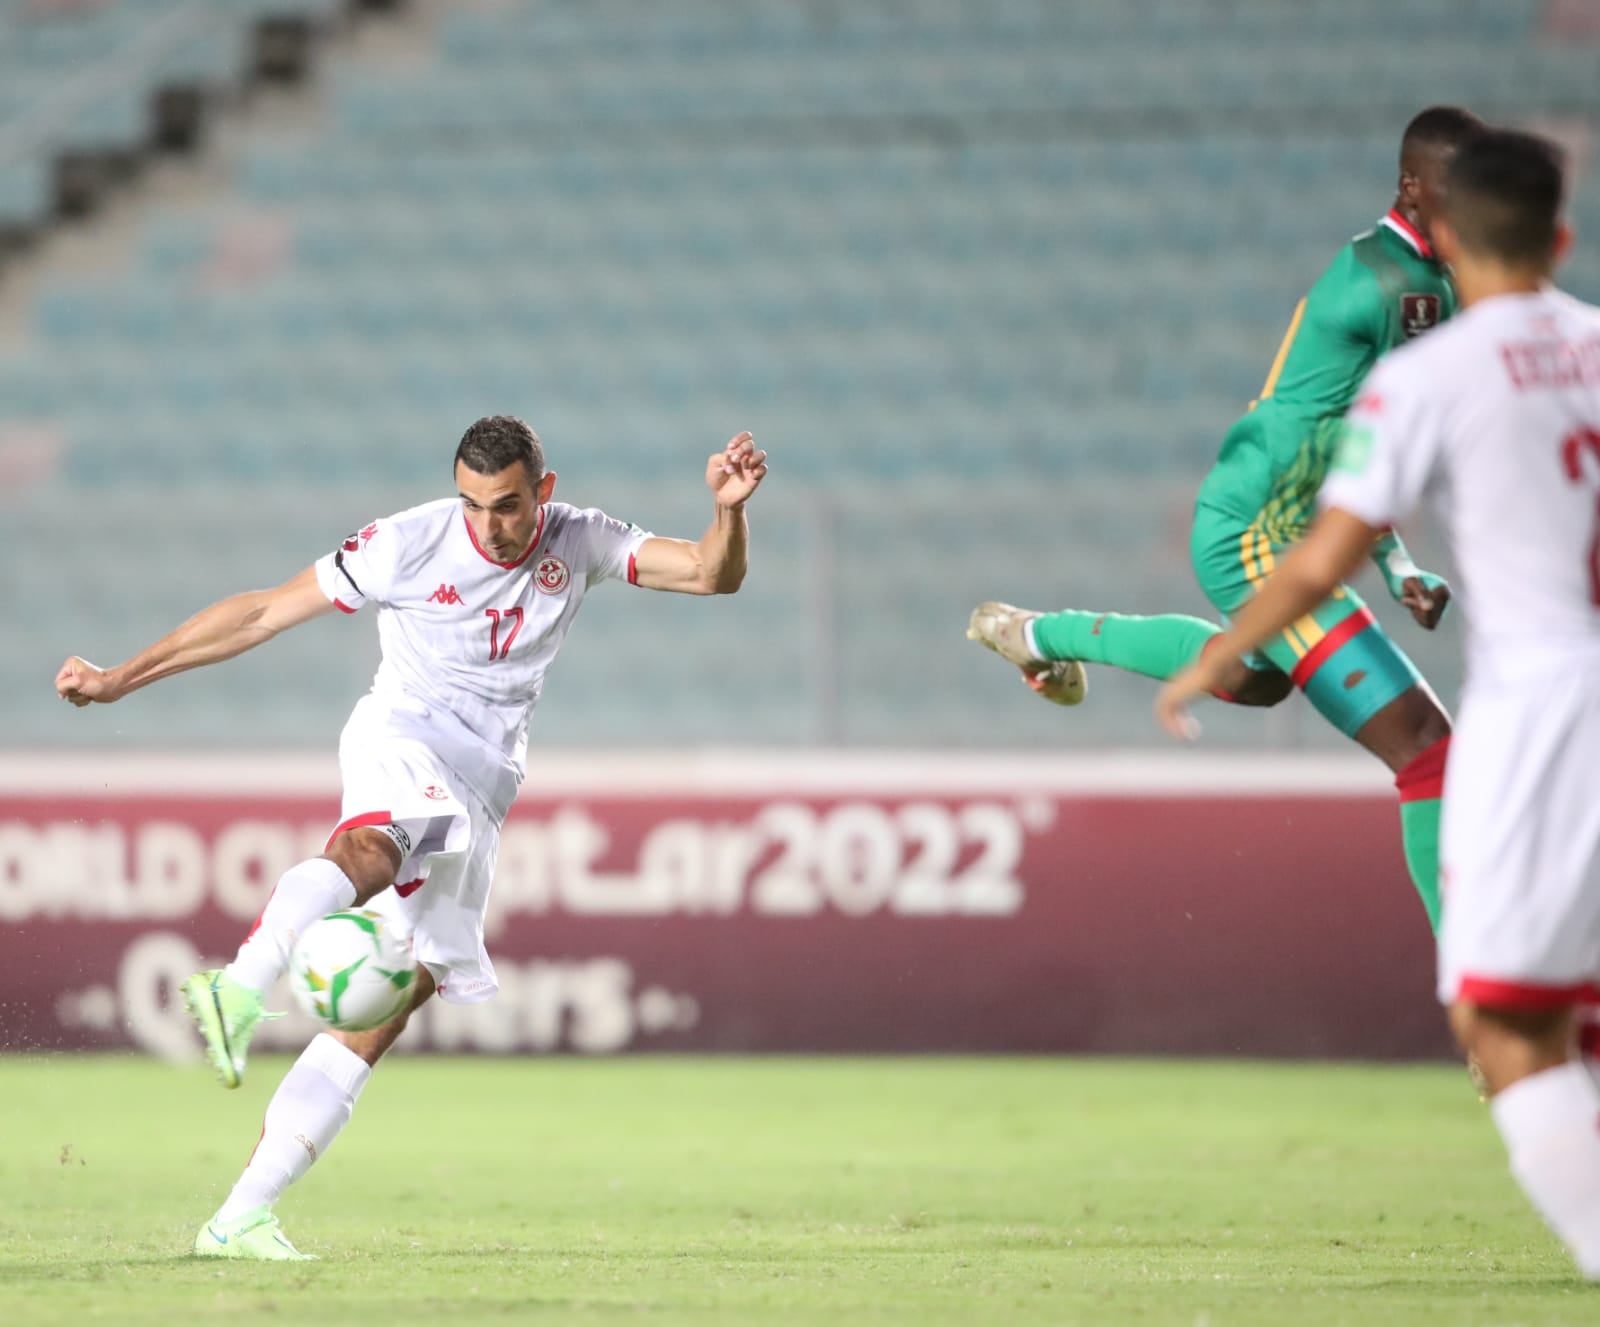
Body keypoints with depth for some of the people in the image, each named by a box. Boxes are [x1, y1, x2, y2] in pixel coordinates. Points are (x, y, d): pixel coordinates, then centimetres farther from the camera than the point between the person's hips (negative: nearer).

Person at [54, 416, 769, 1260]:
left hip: (478, 801, 4)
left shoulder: (579, 544, 6)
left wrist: (728, 511, -22)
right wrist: (121, 678, -1)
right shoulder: (409, 543, -5)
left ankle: (240, 1217, -9)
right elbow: (265, 613, -1)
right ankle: (238, 992, -68)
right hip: (401, 739, -4)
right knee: (368, 850, -41)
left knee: (383, 1014, -6)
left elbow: (713, 575, 1)